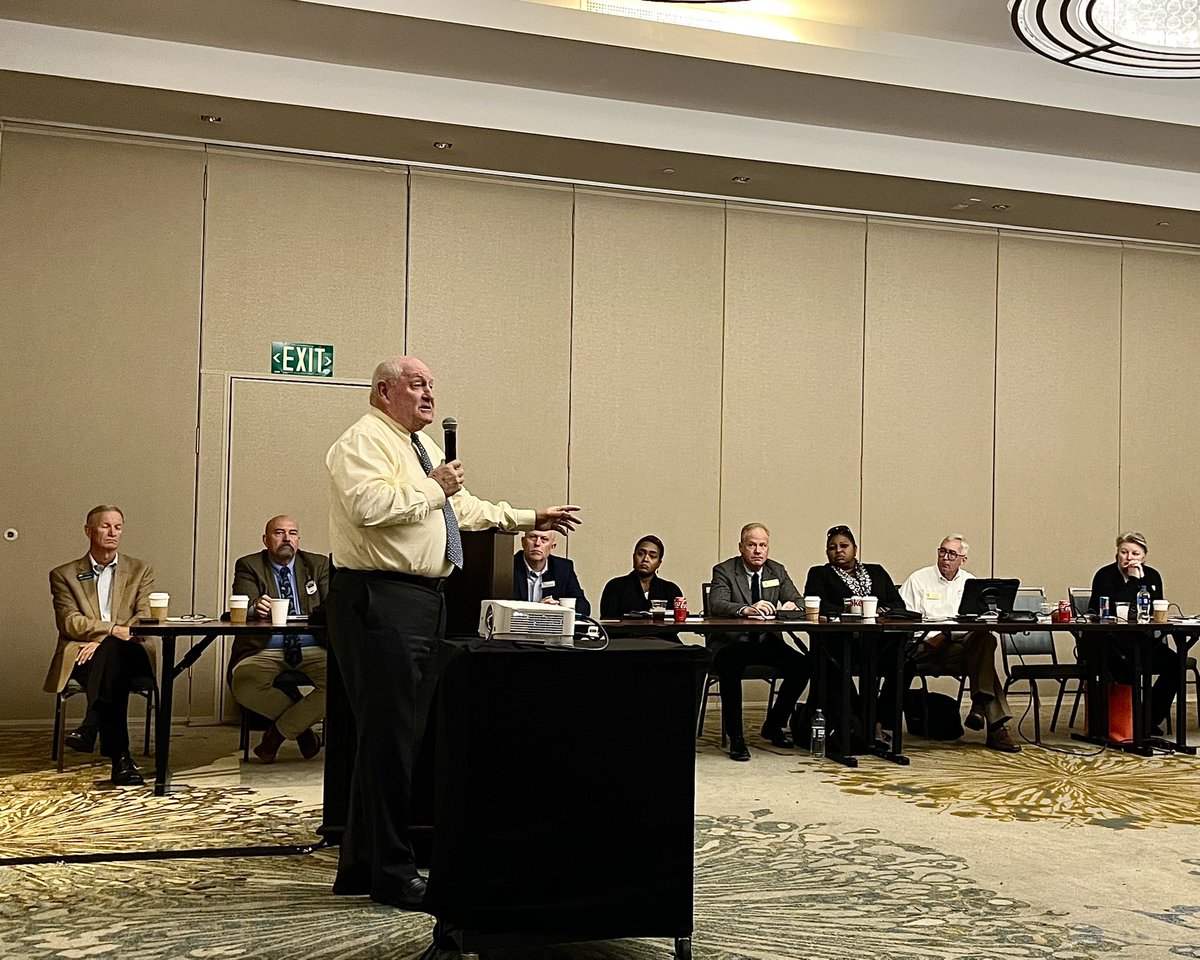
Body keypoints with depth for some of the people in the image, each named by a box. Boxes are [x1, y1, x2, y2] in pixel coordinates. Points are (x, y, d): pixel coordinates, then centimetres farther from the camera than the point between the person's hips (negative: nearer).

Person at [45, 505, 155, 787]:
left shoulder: (140, 571, 19)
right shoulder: (64, 574, 16)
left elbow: (145, 619, 4)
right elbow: (69, 622, 0)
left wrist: (102, 641, -13)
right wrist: (113, 630, -18)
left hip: (127, 653, 0)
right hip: (82, 656, 0)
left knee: (111, 650, -38)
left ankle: (90, 727, -48)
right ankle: (119, 755, -47)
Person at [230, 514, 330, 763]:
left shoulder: (318, 565, 14)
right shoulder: (248, 566, 7)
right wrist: (255, 609, -34)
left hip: (312, 648, 1)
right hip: (265, 650, -1)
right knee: (242, 680, -33)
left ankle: (279, 731, -9)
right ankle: (302, 725, -5)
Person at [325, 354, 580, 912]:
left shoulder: (422, 445, 23)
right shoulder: (363, 441, -8)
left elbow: (464, 507, 29)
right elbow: (370, 505, -26)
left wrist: (526, 520, 24)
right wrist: (434, 488, -15)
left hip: (424, 601, 10)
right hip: (381, 601, -10)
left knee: (400, 735, 14)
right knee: (389, 736, -5)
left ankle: (361, 867, 25)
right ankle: (393, 875, 5)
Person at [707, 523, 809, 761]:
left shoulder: (777, 571, 9)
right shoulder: (724, 571, -5)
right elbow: (716, 605, -22)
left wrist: (792, 604, -21)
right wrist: (746, 609, -41)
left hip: (767, 642, 5)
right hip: (731, 642, -4)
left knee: (802, 665, -20)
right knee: (730, 667, -37)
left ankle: (774, 725, 3)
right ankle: (735, 737, -22)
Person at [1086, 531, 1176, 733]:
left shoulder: (1152, 576, 9)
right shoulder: (1105, 575, -5)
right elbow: (1115, 611, -18)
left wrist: (1140, 580, -12)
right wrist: (1134, 581, -17)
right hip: (1107, 643, -5)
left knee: (1173, 664, -19)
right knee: (1127, 668, -34)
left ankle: (1151, 720, -5)